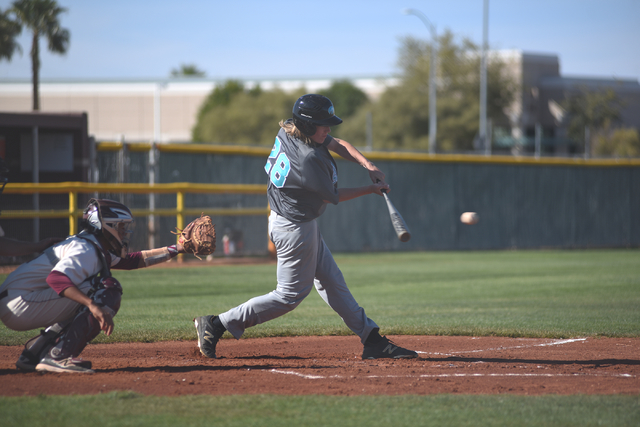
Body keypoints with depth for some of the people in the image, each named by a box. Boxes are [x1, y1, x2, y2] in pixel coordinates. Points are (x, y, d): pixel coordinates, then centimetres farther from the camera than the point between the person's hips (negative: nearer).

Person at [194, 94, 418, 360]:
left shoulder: (288, 130, -5)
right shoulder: (308, 159, -30)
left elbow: (337, 144, 5)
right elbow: (334, 197, -15)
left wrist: (368, 165, -9)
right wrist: (371, 189, -3)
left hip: (299, 222, 11)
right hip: (295, 228, -11)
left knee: (331, 282, 14)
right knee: (291, 294, 0)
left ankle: (372, 340, 21)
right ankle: (217, 324, 3)